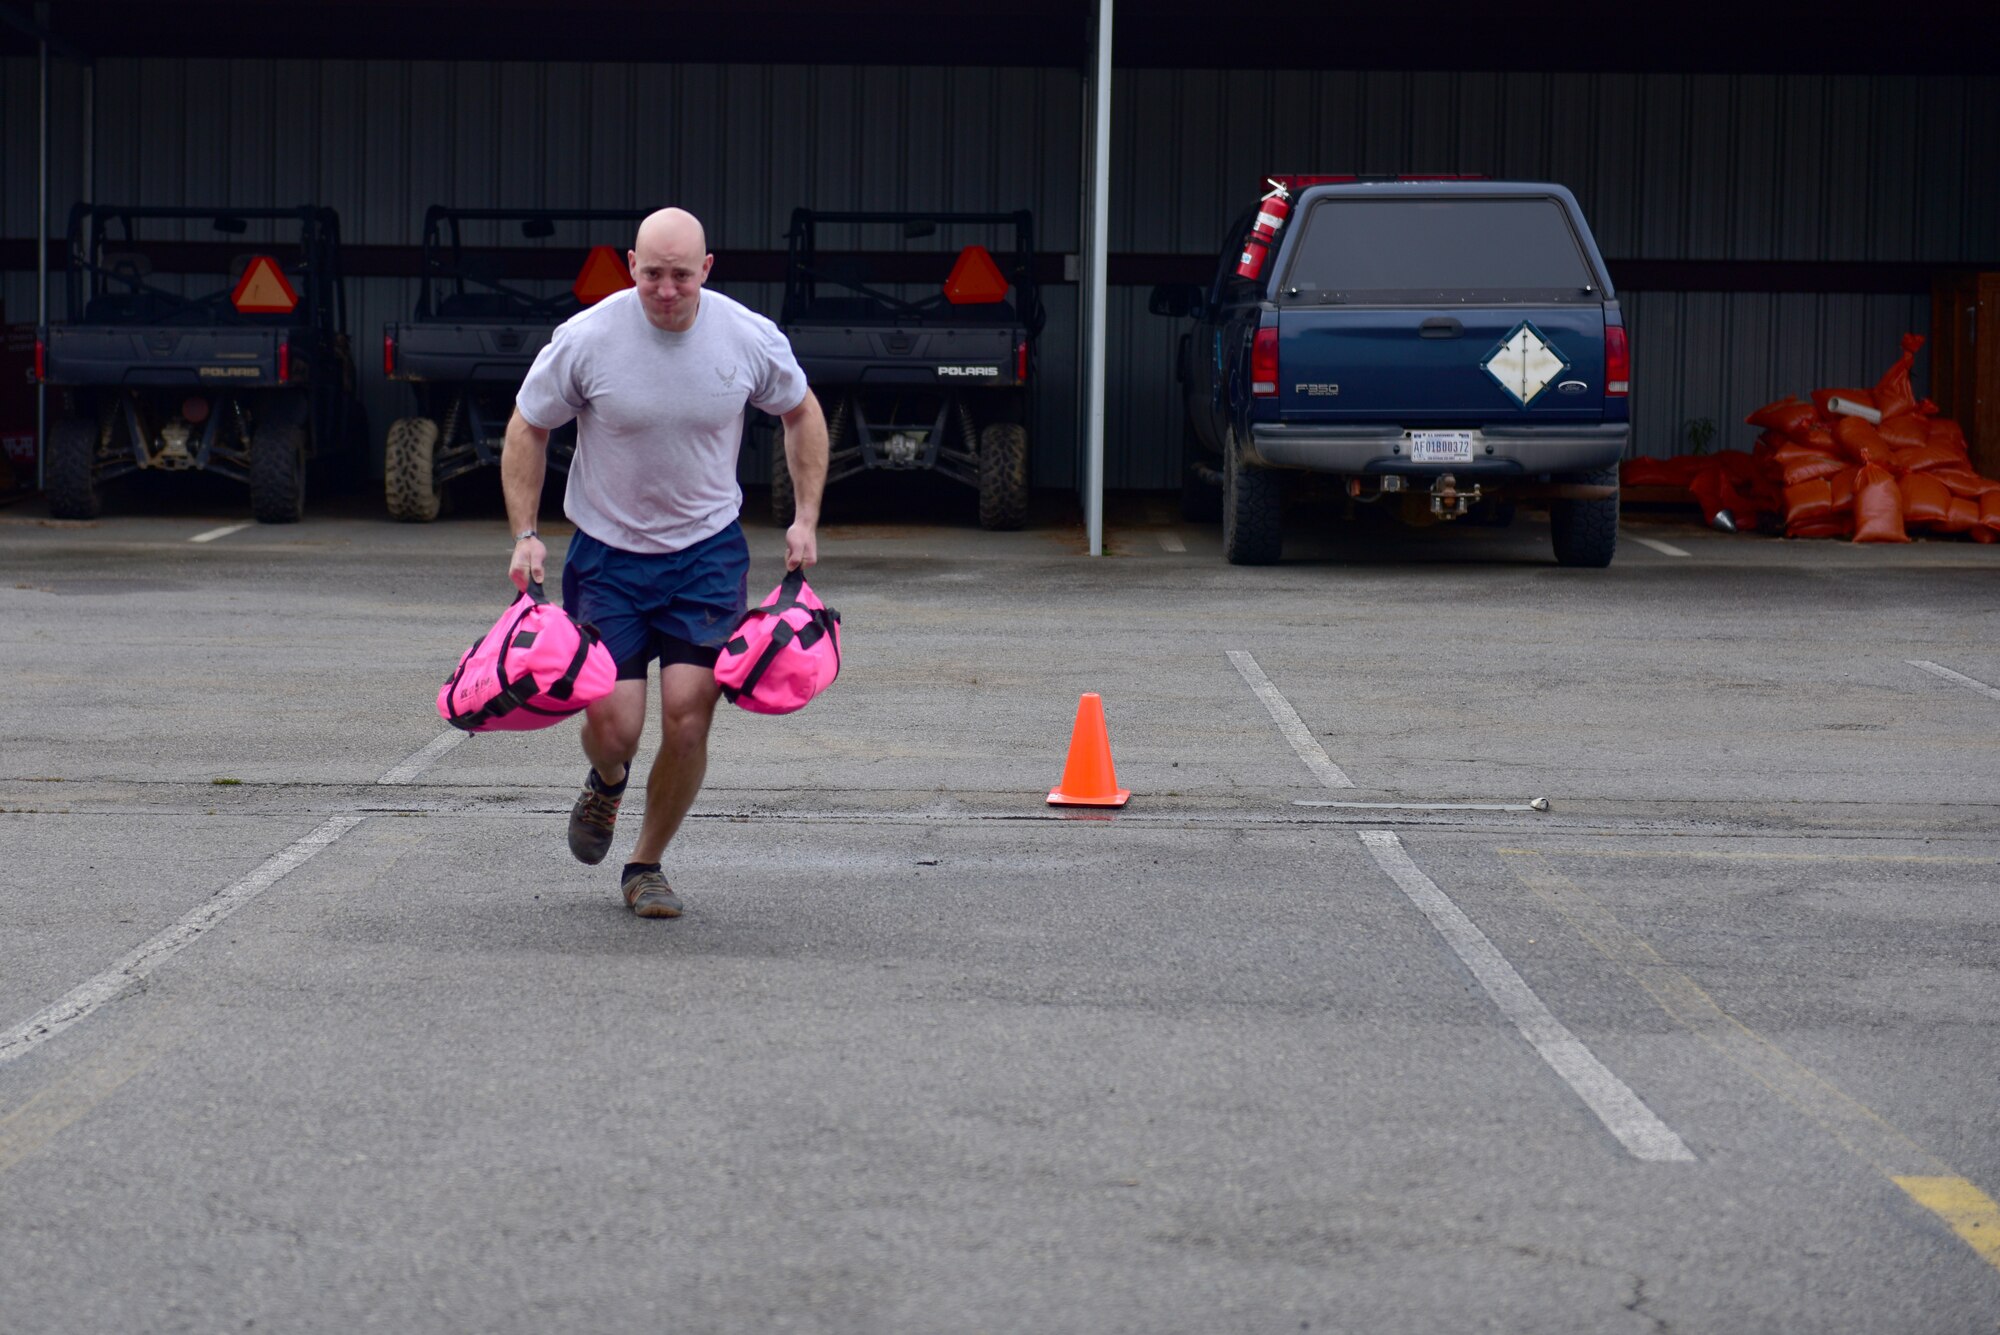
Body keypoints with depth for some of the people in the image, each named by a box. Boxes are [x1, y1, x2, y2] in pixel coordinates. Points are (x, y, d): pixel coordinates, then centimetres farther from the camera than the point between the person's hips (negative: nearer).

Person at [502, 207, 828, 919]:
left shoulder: (751, 339, -10)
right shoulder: (585, 339, -15)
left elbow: (802, 413, 10)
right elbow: (528, 429, 0)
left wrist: (805, 519, 3)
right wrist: (524, 534, -7)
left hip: (708, 550, 1)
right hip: (608, 551, -1)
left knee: (688, 715, -10)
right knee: (613, 726, -7)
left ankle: (647, 865, 13)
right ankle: (607, 781, 33)